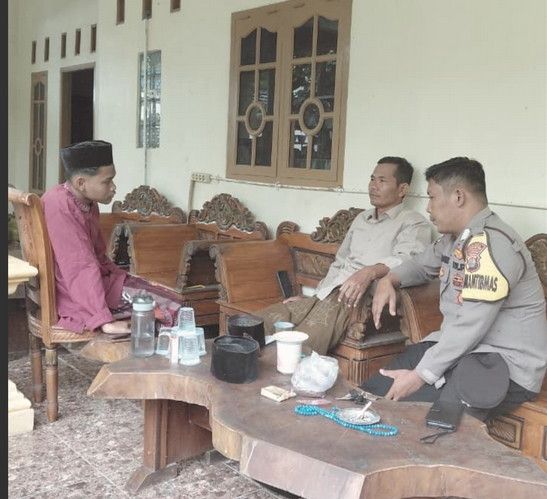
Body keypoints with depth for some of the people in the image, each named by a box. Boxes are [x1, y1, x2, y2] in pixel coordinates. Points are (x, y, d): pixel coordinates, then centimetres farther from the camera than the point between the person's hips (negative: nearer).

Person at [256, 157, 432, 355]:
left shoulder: (415, 223, 4)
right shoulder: (361, 219, 28)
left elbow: (406, 259, -16)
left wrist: (370, 272, -35)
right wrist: (313, 297, 20)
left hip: (361, 300, -7)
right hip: (327, 296, 7)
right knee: (264, 319, -12)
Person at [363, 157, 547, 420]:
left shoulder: (489, 243, -21)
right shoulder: (455, 237, 11)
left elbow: (470, 326, -25)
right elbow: (421, 264, 30)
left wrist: (420, 376, -21)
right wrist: (389, 280, 8)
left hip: (505, 366, -9)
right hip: (457, 349, 9)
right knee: (372, 391, -1)